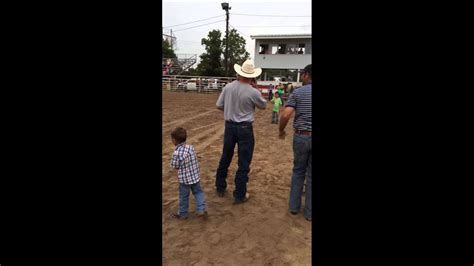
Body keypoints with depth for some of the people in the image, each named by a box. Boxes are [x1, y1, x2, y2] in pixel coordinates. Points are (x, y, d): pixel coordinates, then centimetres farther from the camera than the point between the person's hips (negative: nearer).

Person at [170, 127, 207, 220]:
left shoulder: (176, 153, -24)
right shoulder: (191, 147, -7)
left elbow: (174, 166, -12)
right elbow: (195, 160, 3)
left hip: (184, 179, -4)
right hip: (195, 176, 4)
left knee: (184, 196, 13)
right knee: (198, 192, 21)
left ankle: (182, 214, 30)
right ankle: (201, 210, 16)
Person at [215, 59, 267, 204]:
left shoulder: (228, 87, -4)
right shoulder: (253, 92, -16)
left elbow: (219, 105, 4)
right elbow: (263, 105, 3)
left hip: (229, 126, 5)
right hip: (245, 128, -4)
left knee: (225, 157, 19)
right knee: (244, 162, 6)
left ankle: (220, 187, 34)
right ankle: (240, 195, 14)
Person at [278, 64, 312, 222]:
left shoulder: (297, 93, -3)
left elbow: (285, 115, -12)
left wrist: (281, 131, 4)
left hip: (301, 137, 0)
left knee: (298, 171, 19)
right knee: (311, 175, 11)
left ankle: (294, 206, 25)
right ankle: (309, 212, 19)